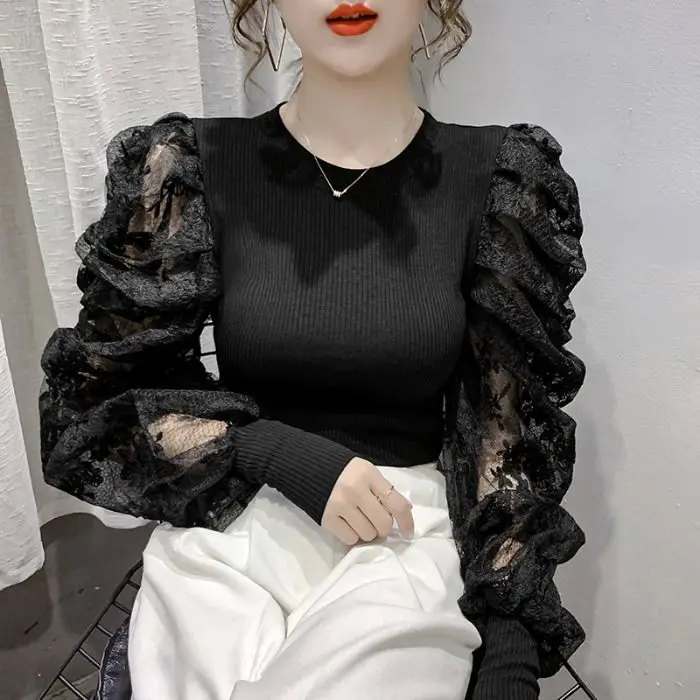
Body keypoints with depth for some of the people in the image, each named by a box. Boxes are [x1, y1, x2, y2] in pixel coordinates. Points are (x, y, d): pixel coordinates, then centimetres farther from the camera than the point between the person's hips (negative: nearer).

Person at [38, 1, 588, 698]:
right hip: (230, 525, 1)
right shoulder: (192, 169, -5)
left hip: (413, 533, 1)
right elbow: (94, 400, 0)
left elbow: (510, 431, 0)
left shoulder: (498, 181, -3)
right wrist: (281, 454, -14)